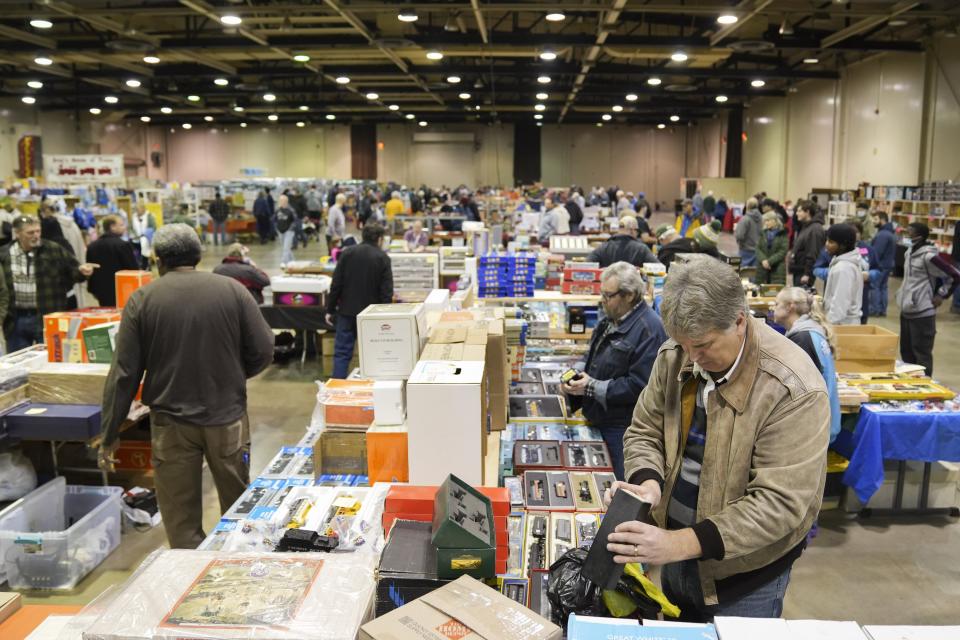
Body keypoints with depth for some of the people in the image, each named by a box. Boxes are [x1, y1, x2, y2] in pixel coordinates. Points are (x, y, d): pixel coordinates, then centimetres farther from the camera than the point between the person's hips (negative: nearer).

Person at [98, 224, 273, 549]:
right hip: (227, 417, 1)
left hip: (171, 424, -1)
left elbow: (124, 373, -5)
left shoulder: (141, 299, -4)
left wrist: (109, 436, 3)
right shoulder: (232, 290, -4)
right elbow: (263, 351, -5)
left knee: (181, 520, 11)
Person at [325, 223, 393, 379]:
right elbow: (387, 291, -7)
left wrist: (330, 310, 4)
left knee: (342, 351, 5)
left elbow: (336, 284, -2)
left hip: (346, 311, 1)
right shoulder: (383, 258, -4)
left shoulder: (347, 253, -1)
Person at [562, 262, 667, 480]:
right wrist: (577, 381, 3)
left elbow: (639, 385, -24)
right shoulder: (610, 320, 11)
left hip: (623, 429, -9)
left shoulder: (649, 329, -19)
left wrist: (593, 387, -22)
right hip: (598, 421, 9)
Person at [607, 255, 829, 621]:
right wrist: (647, 481, -21)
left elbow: (779, 502, -28)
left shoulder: (792, 390, -26)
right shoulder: (675, 357, -9)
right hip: (677, 551, 6)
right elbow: (644, 430, 2)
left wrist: (681, 544, -35)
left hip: (746, 572, -5)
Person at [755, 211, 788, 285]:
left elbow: (783, 251, -8)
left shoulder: (782, 233, -1)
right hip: (763, 267, 4)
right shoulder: (763, 233, 11)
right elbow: (758, 248, 5)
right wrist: (763, 260, -13)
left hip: (778, 268, -3)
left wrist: (770, 261, -15)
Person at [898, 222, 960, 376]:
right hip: (906, 310, 9)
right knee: (906, 351, 17)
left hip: (922, 313, -9)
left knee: (921, 353, 1)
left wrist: (941, 296, -9)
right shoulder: (911, 253, 8)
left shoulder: (929, 256, -17)